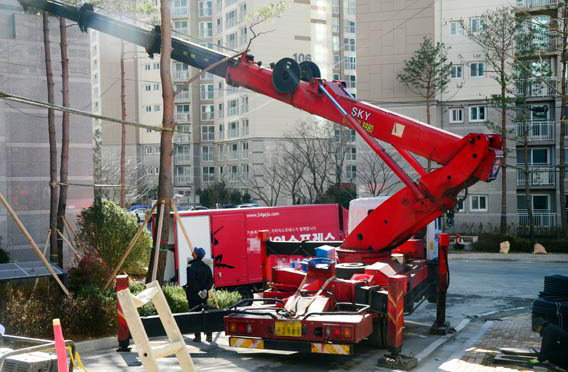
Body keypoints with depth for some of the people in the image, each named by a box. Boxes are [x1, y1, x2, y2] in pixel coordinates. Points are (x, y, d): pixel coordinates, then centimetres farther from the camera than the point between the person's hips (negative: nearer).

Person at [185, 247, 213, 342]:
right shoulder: (206, 267, 7)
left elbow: (191, 282, -18)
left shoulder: (191, 267, -13)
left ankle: (198, 336, 0)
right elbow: (211, 280, 5)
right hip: (204, 296, 6)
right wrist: (205, 290, -3)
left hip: (193, 295, -6)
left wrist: (197, 291, -13)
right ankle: (209, 335, 10)